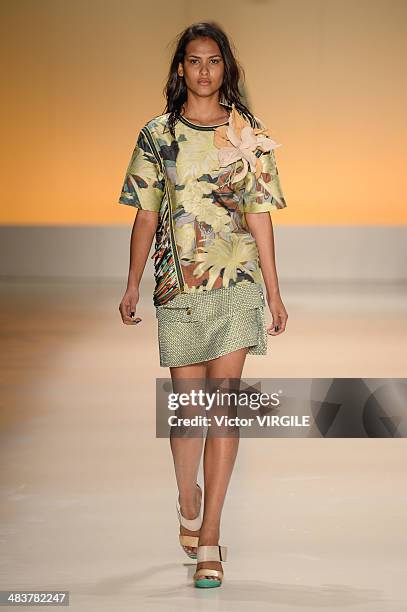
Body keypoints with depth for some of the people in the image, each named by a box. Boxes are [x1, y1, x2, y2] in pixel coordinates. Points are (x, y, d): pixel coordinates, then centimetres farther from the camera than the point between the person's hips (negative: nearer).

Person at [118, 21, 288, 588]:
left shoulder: (250, 135, 4)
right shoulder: (157, 135, 5)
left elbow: (260, 217, 4)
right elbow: (146, 216, 8)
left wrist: (274, 292, 3)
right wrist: (132, 286, 6)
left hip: (237, 284, -1)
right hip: (177, 285, 1)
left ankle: (209, 537, -4)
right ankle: (188, 500, 36)